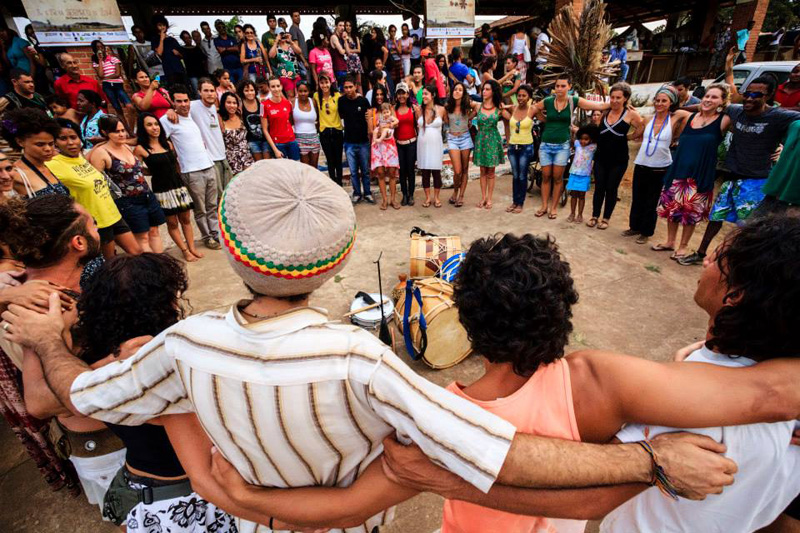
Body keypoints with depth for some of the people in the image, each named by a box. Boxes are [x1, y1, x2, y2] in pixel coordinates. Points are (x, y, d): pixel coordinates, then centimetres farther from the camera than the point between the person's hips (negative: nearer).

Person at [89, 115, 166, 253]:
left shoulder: (128, 147, 9)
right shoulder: (101, 153, -12)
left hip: (148, 196, 7)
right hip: (129, 203, -7)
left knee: (154, 231, 10)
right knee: (142, 237, 0)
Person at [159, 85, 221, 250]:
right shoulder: (169, 120, -6)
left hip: (209, 167, 6)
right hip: (192, 172, -6)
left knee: (212, 206, 12)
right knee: (200, 209, 3)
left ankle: (216, 234, 22)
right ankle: (207, 237, 16)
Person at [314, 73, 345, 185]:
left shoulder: (337, 96, -5)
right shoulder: (316, 96, 0)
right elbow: (315, 111, 13)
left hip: (337, 131, -1)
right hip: (324, 132, 1)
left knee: (338, 160, 6)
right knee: (330, 160, 7)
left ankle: (339, 183, 17)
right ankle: (333, 183, 16)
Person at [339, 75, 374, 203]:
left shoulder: (363, 100, -4)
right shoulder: (341, 101, 1)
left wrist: (370, 133, -3)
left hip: (363, 141, -1)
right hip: (349, 142, 1)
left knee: (365, 170, 7)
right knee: (353, 171, 6)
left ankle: (367, 193, 19)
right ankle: (357, 193, 19)